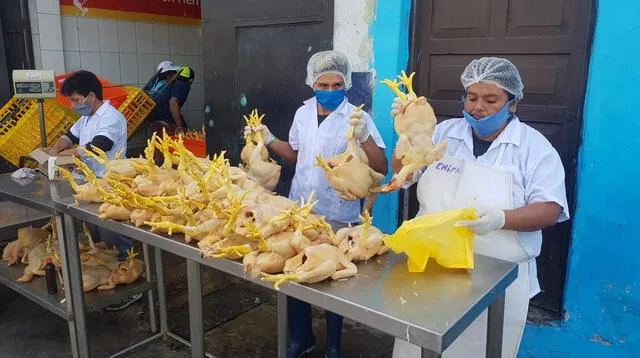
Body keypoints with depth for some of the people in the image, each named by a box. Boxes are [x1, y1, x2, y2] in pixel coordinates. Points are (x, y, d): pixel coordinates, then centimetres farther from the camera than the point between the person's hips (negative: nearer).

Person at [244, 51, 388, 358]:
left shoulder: (357, 118, -11)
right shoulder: (303, 113, 4)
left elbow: (381, 168, -18)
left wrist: (364, 137, -33)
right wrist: (269, 140, 5)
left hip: (337, 216, -4)